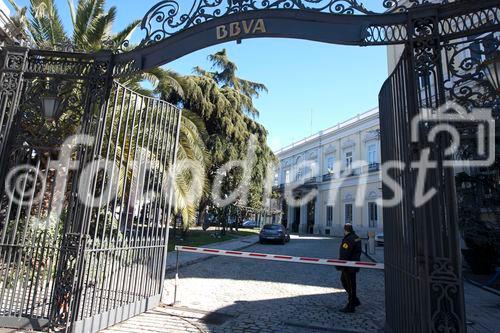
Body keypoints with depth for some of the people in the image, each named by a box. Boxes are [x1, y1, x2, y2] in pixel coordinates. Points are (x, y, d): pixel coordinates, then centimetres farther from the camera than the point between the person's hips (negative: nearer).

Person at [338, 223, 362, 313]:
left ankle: (351, 307, 11)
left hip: (349, 266, -10)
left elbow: (344, 254, -25)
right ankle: (355, 301, 28)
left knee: (350, 286, 0)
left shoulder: (349, 239, -22)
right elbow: (357, 252, 19)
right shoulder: (356, 237, 10)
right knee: (343, 280, 20)